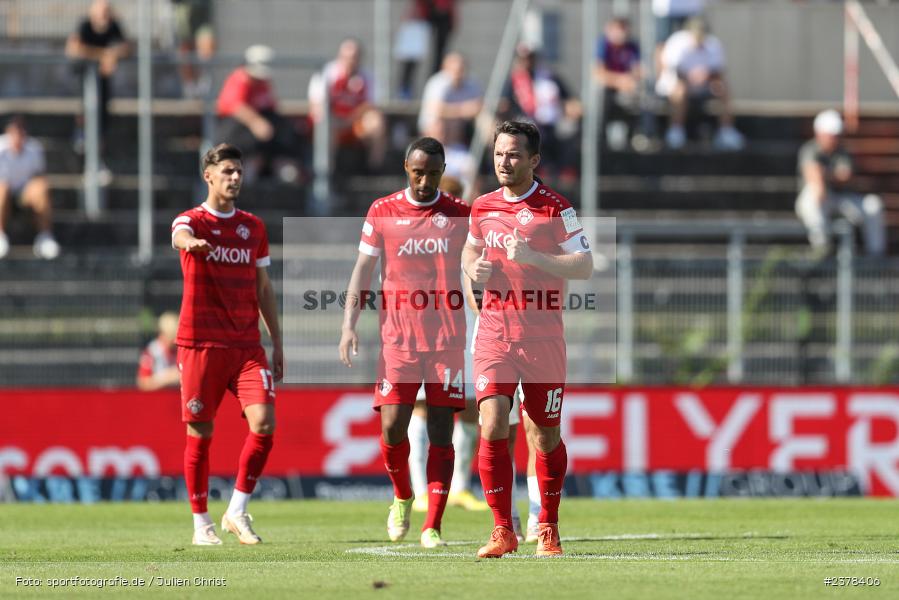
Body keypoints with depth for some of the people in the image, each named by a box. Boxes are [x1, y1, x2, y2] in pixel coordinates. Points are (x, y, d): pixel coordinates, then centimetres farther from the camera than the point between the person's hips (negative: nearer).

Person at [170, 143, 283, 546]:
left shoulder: (254, 227, 14)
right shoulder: (192, 220, 0)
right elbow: (181, 235, -26)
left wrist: (277, 342, 14)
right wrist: (193, 243, -51)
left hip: (247, 346, 3)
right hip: (201, 343, -3)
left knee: (264, 422, -12)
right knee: (199, 433, 0)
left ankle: (237, 512, 3)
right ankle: (201, 524, 11)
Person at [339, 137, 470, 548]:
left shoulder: (460, 214, 6)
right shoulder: (382, 212, 5)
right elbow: (363, 270, 7)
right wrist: (349, 326, -3)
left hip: (448, 340, 0)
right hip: (398, 340, 0)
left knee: (441, 430, -4)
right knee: (392, 426, -7)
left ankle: (432, 526, -3)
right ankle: (402, 497, 22)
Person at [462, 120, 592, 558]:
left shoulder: (555, 209, -5)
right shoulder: (483, 207, 9)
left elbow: (584, 266, -9)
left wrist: (532, 257, -21)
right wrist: (474, 269, 3)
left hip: (543, 336, -3)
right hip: (494, 334, 3)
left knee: (545, 435, 5)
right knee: (492, 427, -12)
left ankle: (547, 529, 20)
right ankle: (502, 530, -7)